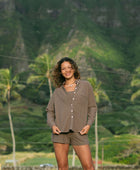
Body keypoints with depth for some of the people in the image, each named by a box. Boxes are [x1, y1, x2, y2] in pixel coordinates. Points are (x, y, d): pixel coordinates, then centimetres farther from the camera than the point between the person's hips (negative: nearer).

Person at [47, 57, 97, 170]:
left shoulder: (85, 85, 9)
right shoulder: (58, 91, 12)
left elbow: (92, 107, 11)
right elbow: (50, 111, 15)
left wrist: (88, 125, -5)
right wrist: (52, 125, -5)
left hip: (79, 132, -1)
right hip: (61, 131, 1)